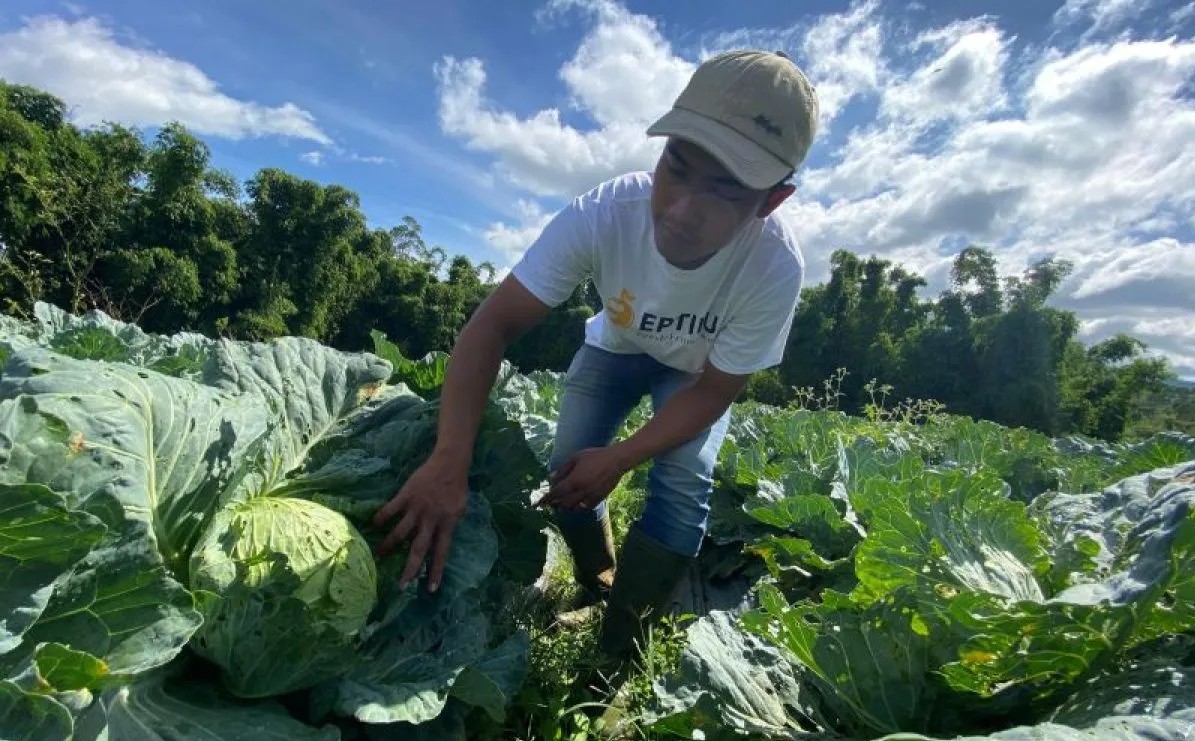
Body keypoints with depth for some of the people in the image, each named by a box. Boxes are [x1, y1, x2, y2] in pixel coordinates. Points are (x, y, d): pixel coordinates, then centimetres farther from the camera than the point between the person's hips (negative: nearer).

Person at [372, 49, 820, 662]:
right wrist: (450, 461, -48)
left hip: (697, 371, -1)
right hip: (617, 344, 1)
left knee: (682, 485, -17)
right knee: (568, 467, -8)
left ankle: (621, 641, 6)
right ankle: (598, 588, 23)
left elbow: (715, 391, -24)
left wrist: (619, 459, -33)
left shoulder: (776, 266, -38)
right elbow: (495, 322, -36)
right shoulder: (603, 214, -38)